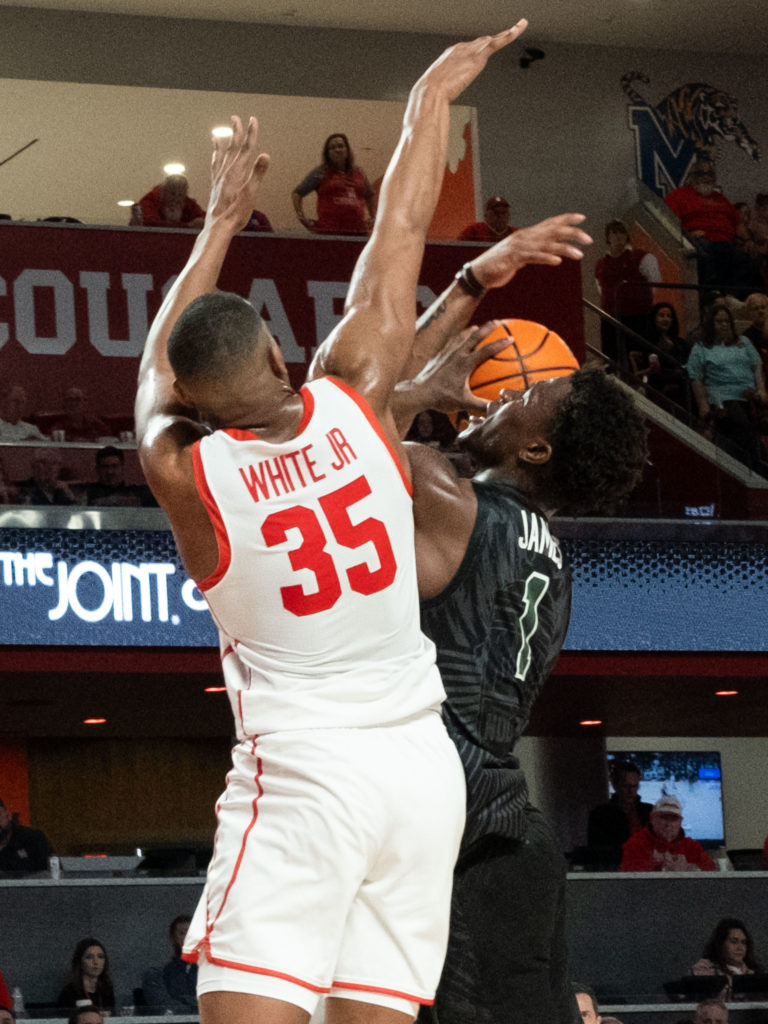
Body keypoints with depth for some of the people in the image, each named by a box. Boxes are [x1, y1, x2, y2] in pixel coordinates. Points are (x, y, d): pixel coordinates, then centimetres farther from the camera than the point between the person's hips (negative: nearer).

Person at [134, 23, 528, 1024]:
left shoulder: (182, 471, -4)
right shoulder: (354, 400, -1)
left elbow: (160, 359, 19)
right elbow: (399, 237, 12)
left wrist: (223, 217, 30)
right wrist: (433, 96, 25)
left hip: (304, 772, -4)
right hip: (425, 762, 4)